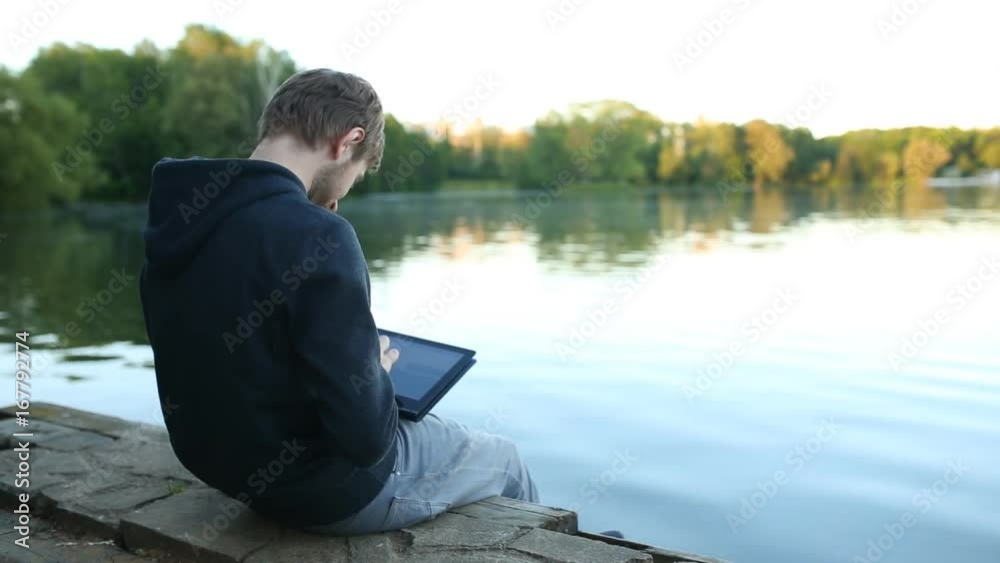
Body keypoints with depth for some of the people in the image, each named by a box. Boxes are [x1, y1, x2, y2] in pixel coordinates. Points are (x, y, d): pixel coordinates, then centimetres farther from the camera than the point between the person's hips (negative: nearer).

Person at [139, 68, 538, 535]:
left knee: (431, 426, 32)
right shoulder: (312, 235, -29)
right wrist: (375, 369, -7)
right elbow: (365, 435, -27)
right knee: (503, 458, 19)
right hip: (328, 489, -8)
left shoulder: (184, 216, -3)